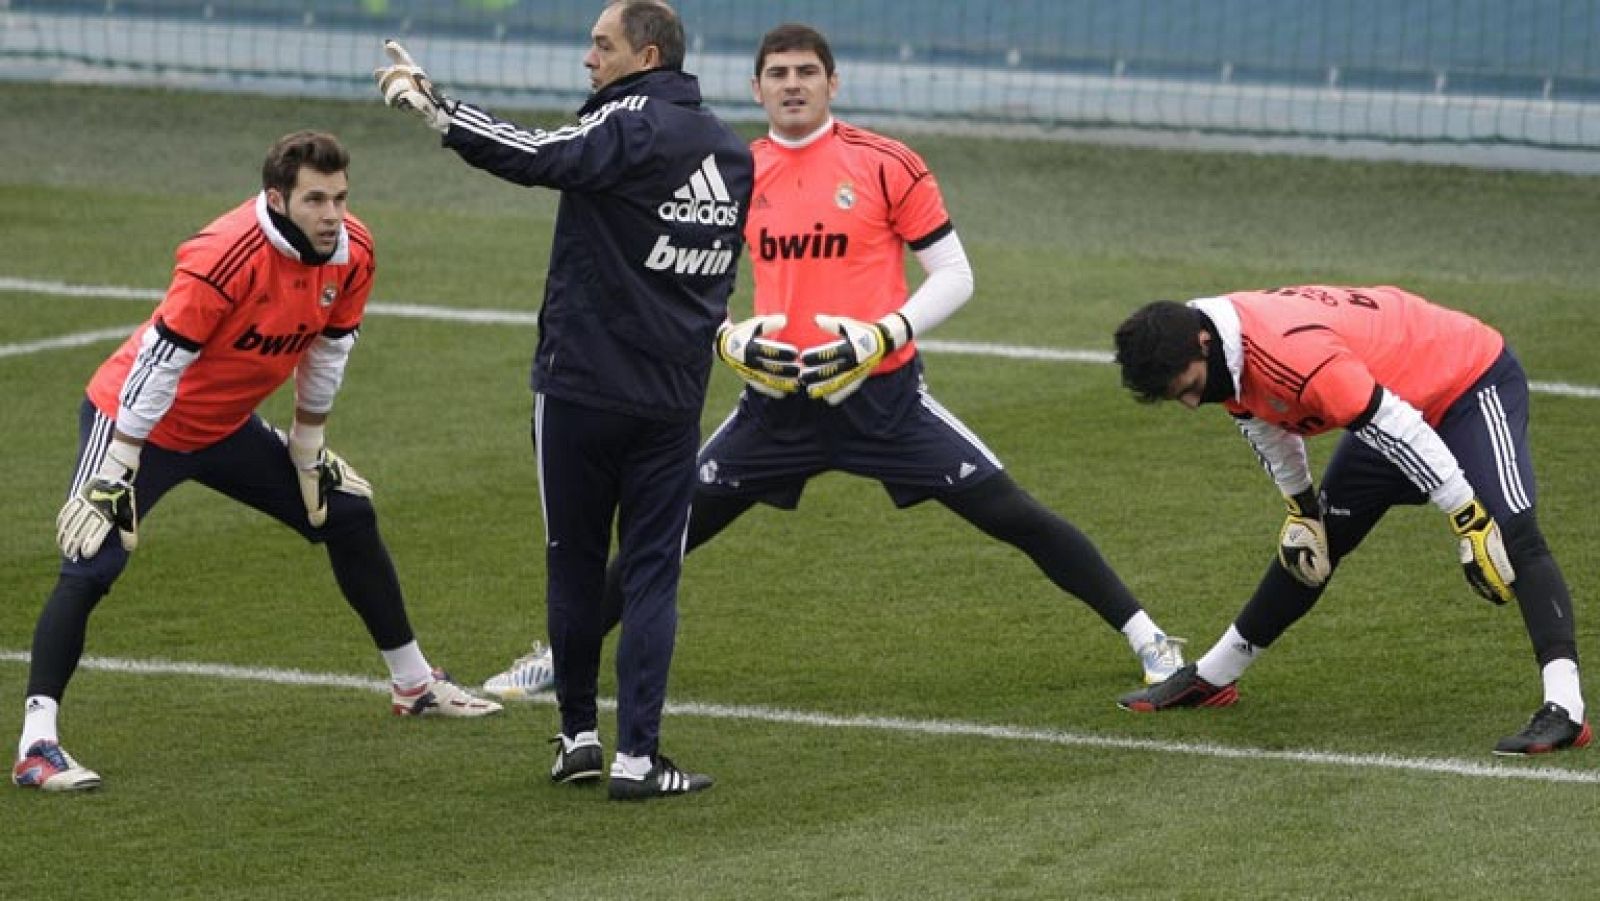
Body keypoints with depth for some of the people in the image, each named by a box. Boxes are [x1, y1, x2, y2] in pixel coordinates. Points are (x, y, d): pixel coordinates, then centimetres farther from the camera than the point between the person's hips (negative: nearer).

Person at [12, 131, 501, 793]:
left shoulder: (352, 253, -11)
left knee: (348, 515, 12)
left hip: (227, 427, 8)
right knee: (91, 566, -22)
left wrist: (308, 451, 14)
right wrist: (112, 477, -28)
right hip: (138, 421, -8)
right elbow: (157, 364, -30)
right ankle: (36, 745, -26)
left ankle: (414, 684, 28)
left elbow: (326, 352, 6)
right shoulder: (226, 257, -33)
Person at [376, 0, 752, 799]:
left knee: (574, 562, 9)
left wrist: (429, 104, -20)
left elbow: (534, 158, -24)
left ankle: (578, 735, 15)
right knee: (651, 571, 3)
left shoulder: (632, 127, -12)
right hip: (673, 396, 5)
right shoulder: (730, 153, 11)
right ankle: (636, 756, -3)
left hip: (580, 387, -5)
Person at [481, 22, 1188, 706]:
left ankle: (1147, 639, 3)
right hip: (777, 397, 3)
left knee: (1014, 517, -6)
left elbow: (954, 276, -2)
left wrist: (883, 336, -17)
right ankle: (562, 656, 18)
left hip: (882, 395, -3)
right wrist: (727, 340, -6)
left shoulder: (885, 166, -6)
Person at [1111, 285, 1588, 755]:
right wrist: (1300, 508, 15)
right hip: (1393, 388, 9)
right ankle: (1210, 679, 28)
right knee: (1307, 542, 16)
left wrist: (1471, 522, -33)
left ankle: (1564, 709, -35)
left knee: (1512, 535, -27)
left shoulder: (1294, 352, -39)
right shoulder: (1226, 351, -11)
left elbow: (1399, 429, -37)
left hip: (1472, 377, -9)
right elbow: (1267, 422, 11)